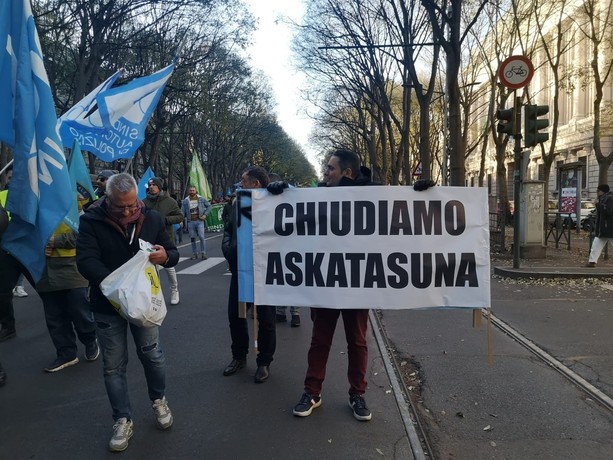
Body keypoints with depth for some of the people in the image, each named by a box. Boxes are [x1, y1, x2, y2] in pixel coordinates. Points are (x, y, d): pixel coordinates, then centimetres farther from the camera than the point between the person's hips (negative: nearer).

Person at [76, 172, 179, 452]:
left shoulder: (152, 218, -4)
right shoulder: (91, 221, -12)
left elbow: (173, 253, 3)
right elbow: (85, 261, -22)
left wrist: (165, 256, -23)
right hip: (107, 304, -1)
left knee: (152, 353, 9)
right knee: (114, 365, 8)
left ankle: (158, 400, 35)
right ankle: (123, 420, 24)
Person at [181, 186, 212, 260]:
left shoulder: (201, 199, 3)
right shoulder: (185, 201, 6)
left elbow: (209, 206, 7)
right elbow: (182, 211, 5)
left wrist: (205, 215, -3)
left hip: (199, 221, -2)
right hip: (190, 221, 2)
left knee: (201, 237, -9)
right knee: (192, 238, 7)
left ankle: (203, 253, -1)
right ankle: (194, 254, 17)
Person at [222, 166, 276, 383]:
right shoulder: (238, 203, 8)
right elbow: (228, 229, 14)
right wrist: (228, 248, -2)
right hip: (239, 269, 7)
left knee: (265, 319, 7)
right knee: (235, 314, 15)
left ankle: (264, 362, 24)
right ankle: (239, 356, 35)